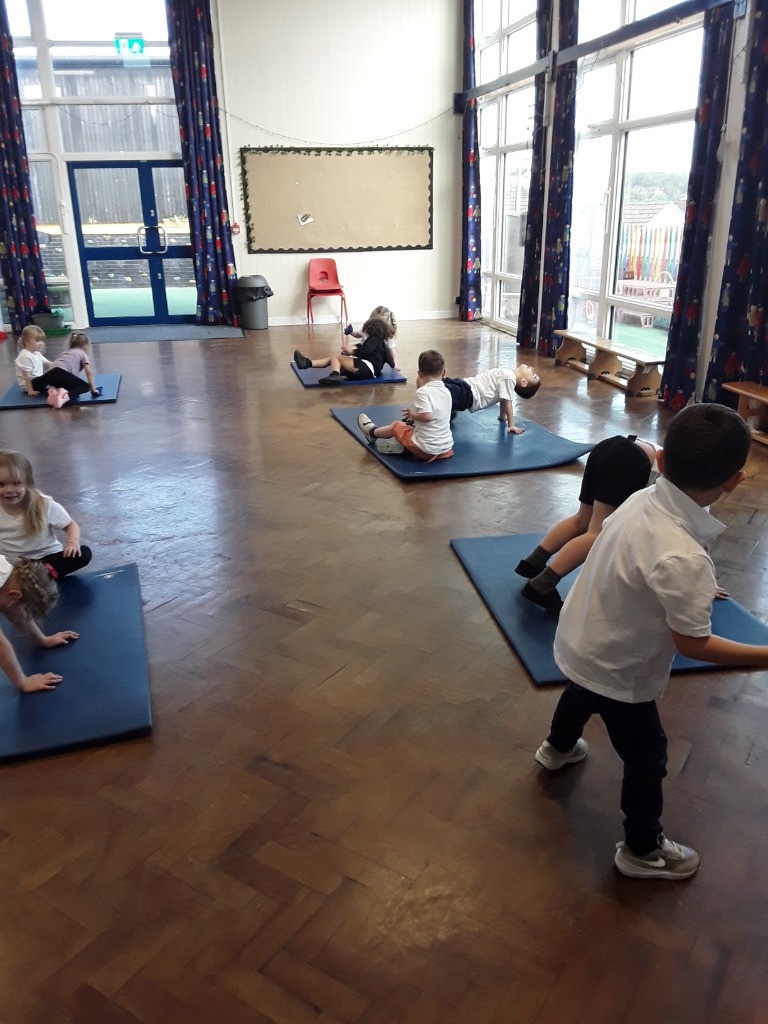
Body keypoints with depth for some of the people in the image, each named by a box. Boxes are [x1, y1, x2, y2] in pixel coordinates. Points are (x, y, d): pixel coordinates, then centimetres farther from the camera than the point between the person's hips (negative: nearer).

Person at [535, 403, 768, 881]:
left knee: (582, 694, 38)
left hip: (582, 643, 8)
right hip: (619, 671, -8)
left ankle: (558, 747, 70)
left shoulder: (641, 499, -16)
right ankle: (643, 850, 41)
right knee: (647, 758, 16)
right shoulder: (683, 559, -39)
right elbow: (694, 644, -28)